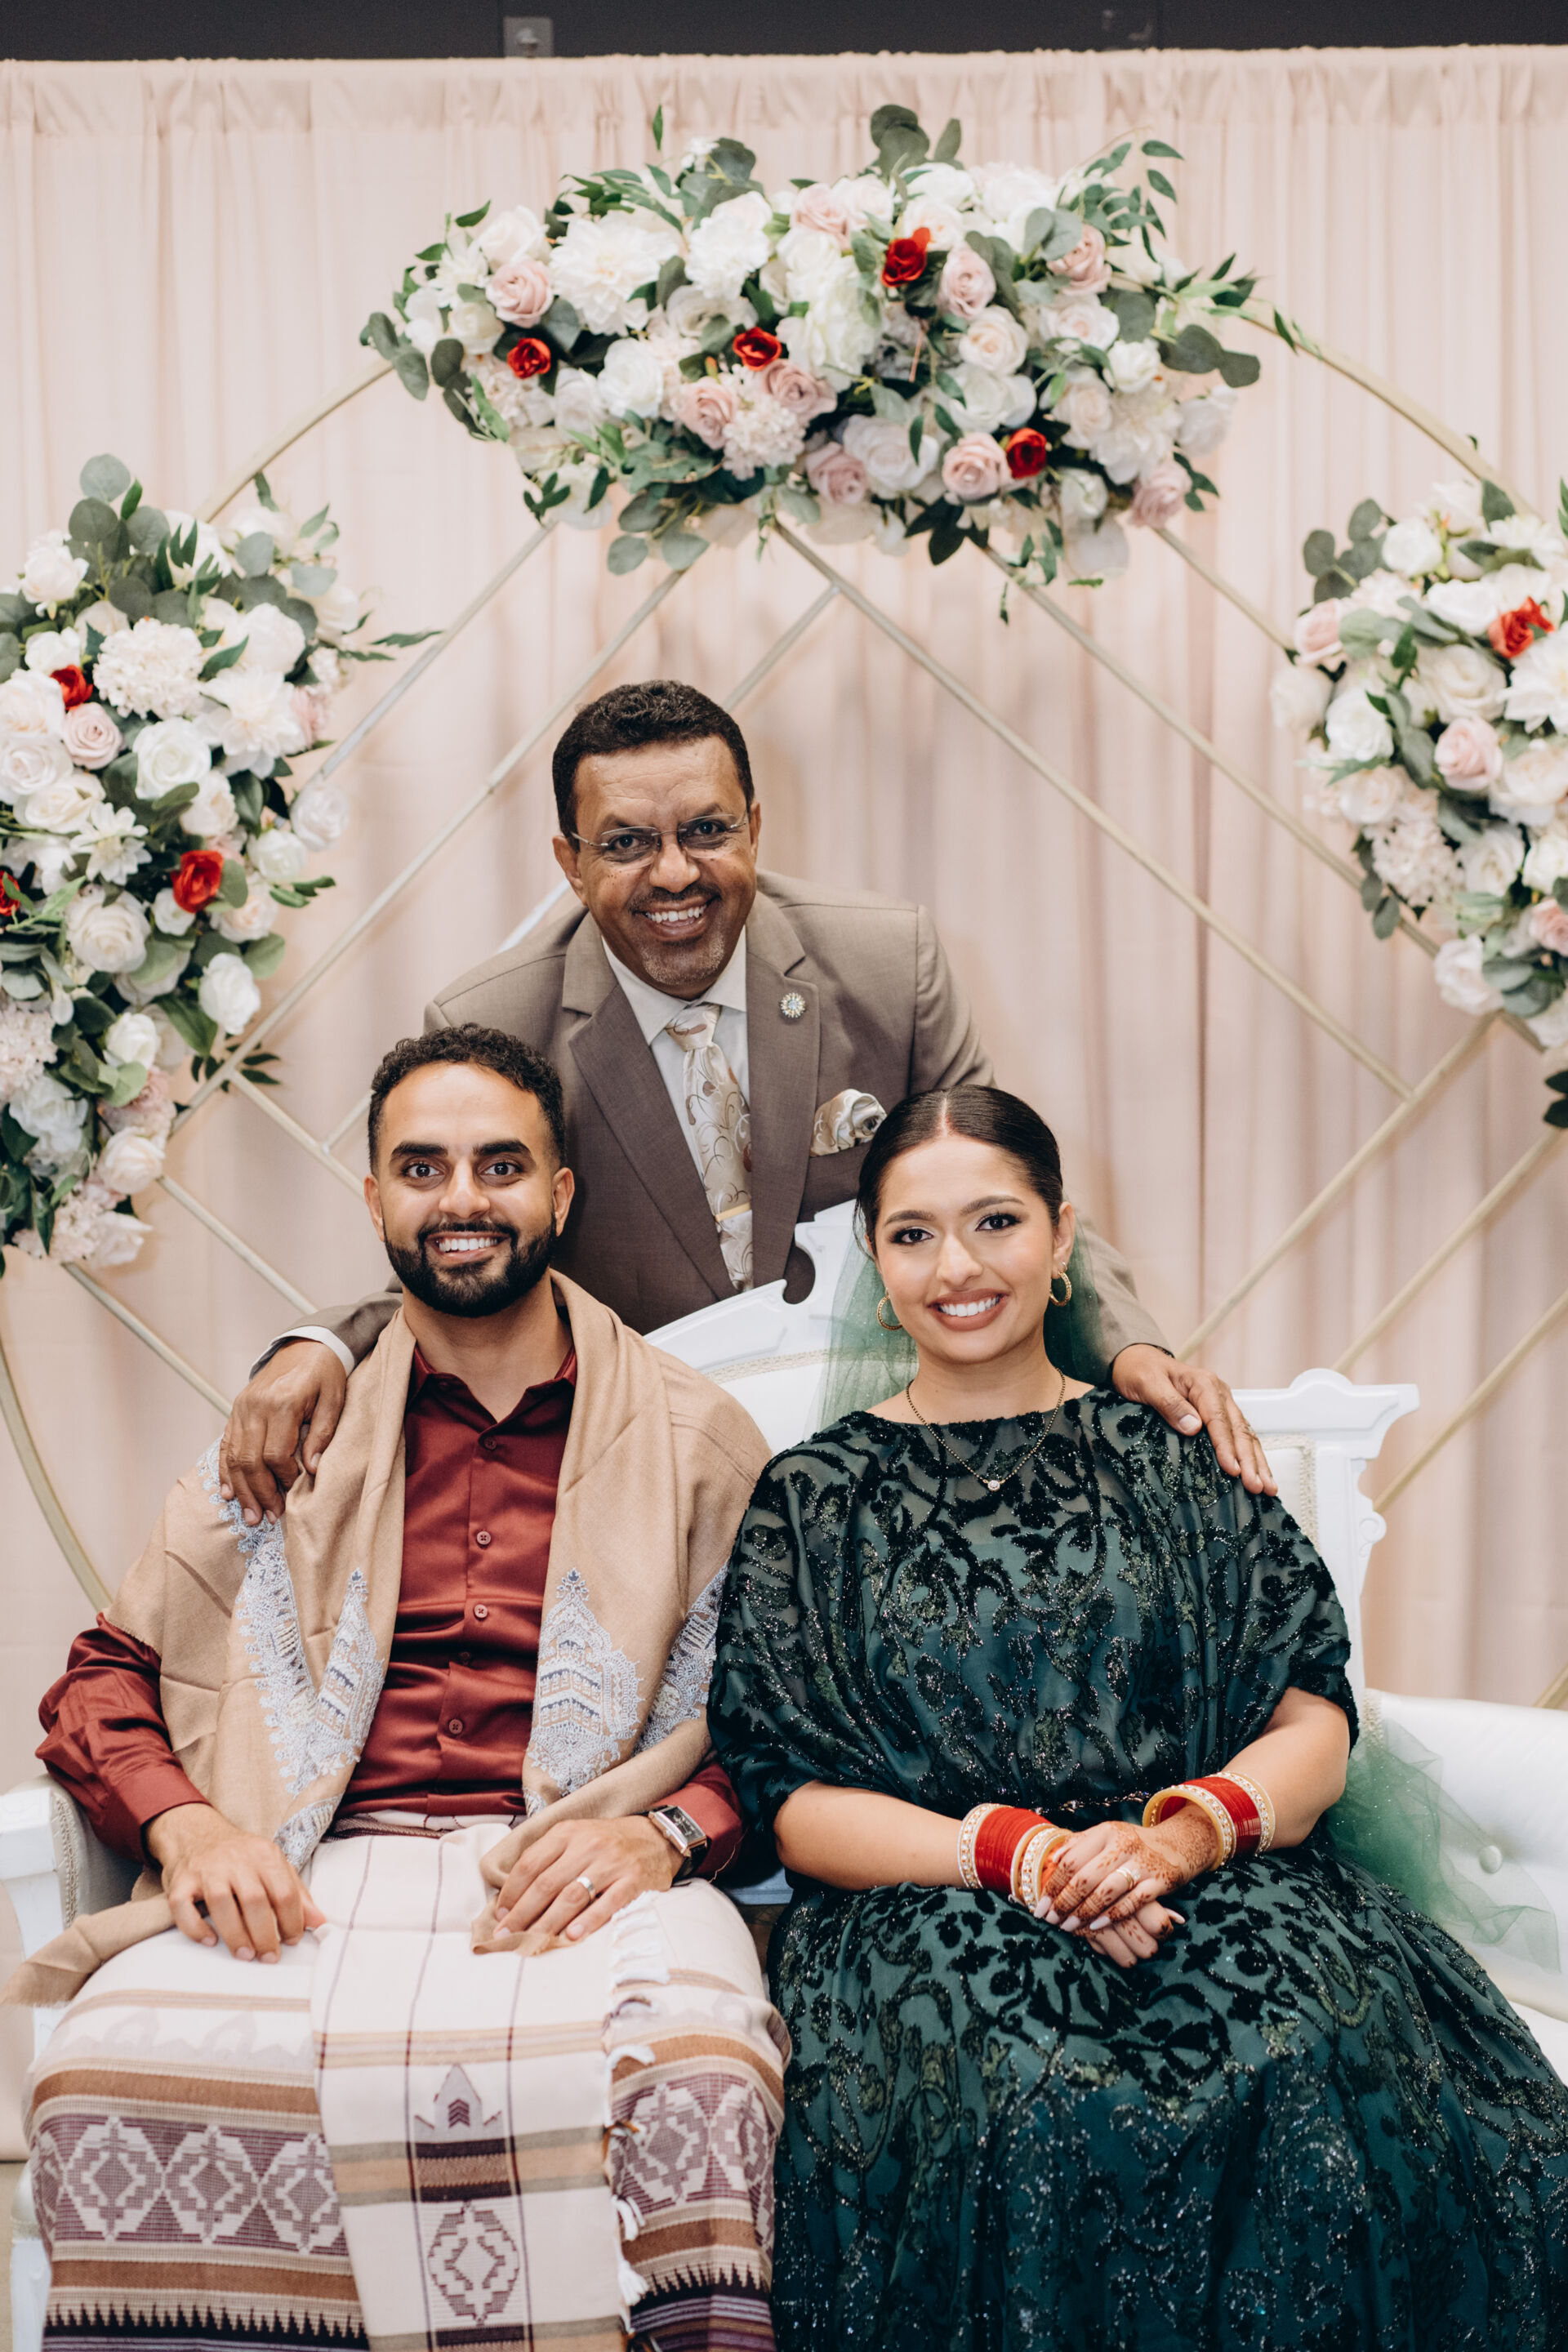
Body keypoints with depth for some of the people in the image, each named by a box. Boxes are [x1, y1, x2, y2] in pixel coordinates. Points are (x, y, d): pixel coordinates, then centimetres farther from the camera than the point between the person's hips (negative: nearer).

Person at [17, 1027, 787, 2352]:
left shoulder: (694, 1439, 14)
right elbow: (102, 1681, 18)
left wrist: (665, 1832, -11)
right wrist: (184, 1821, -3)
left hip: (586, 1887, -1)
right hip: (316, 1882, 2)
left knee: (694, 2083, -37)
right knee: (113, 2068, -31)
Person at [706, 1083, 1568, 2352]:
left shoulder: (1171, 1452, 15)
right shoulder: (812, 1498, 12)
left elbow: (1314, 1723, 8)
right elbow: (799, 1805, 5)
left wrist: (1187, 1831, -14)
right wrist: (1021, 1852, -12)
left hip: (1220, 1887, 2)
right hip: (930, 1908, -1)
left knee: (1315, 2065, -32)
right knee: (1033, 2100, -36)